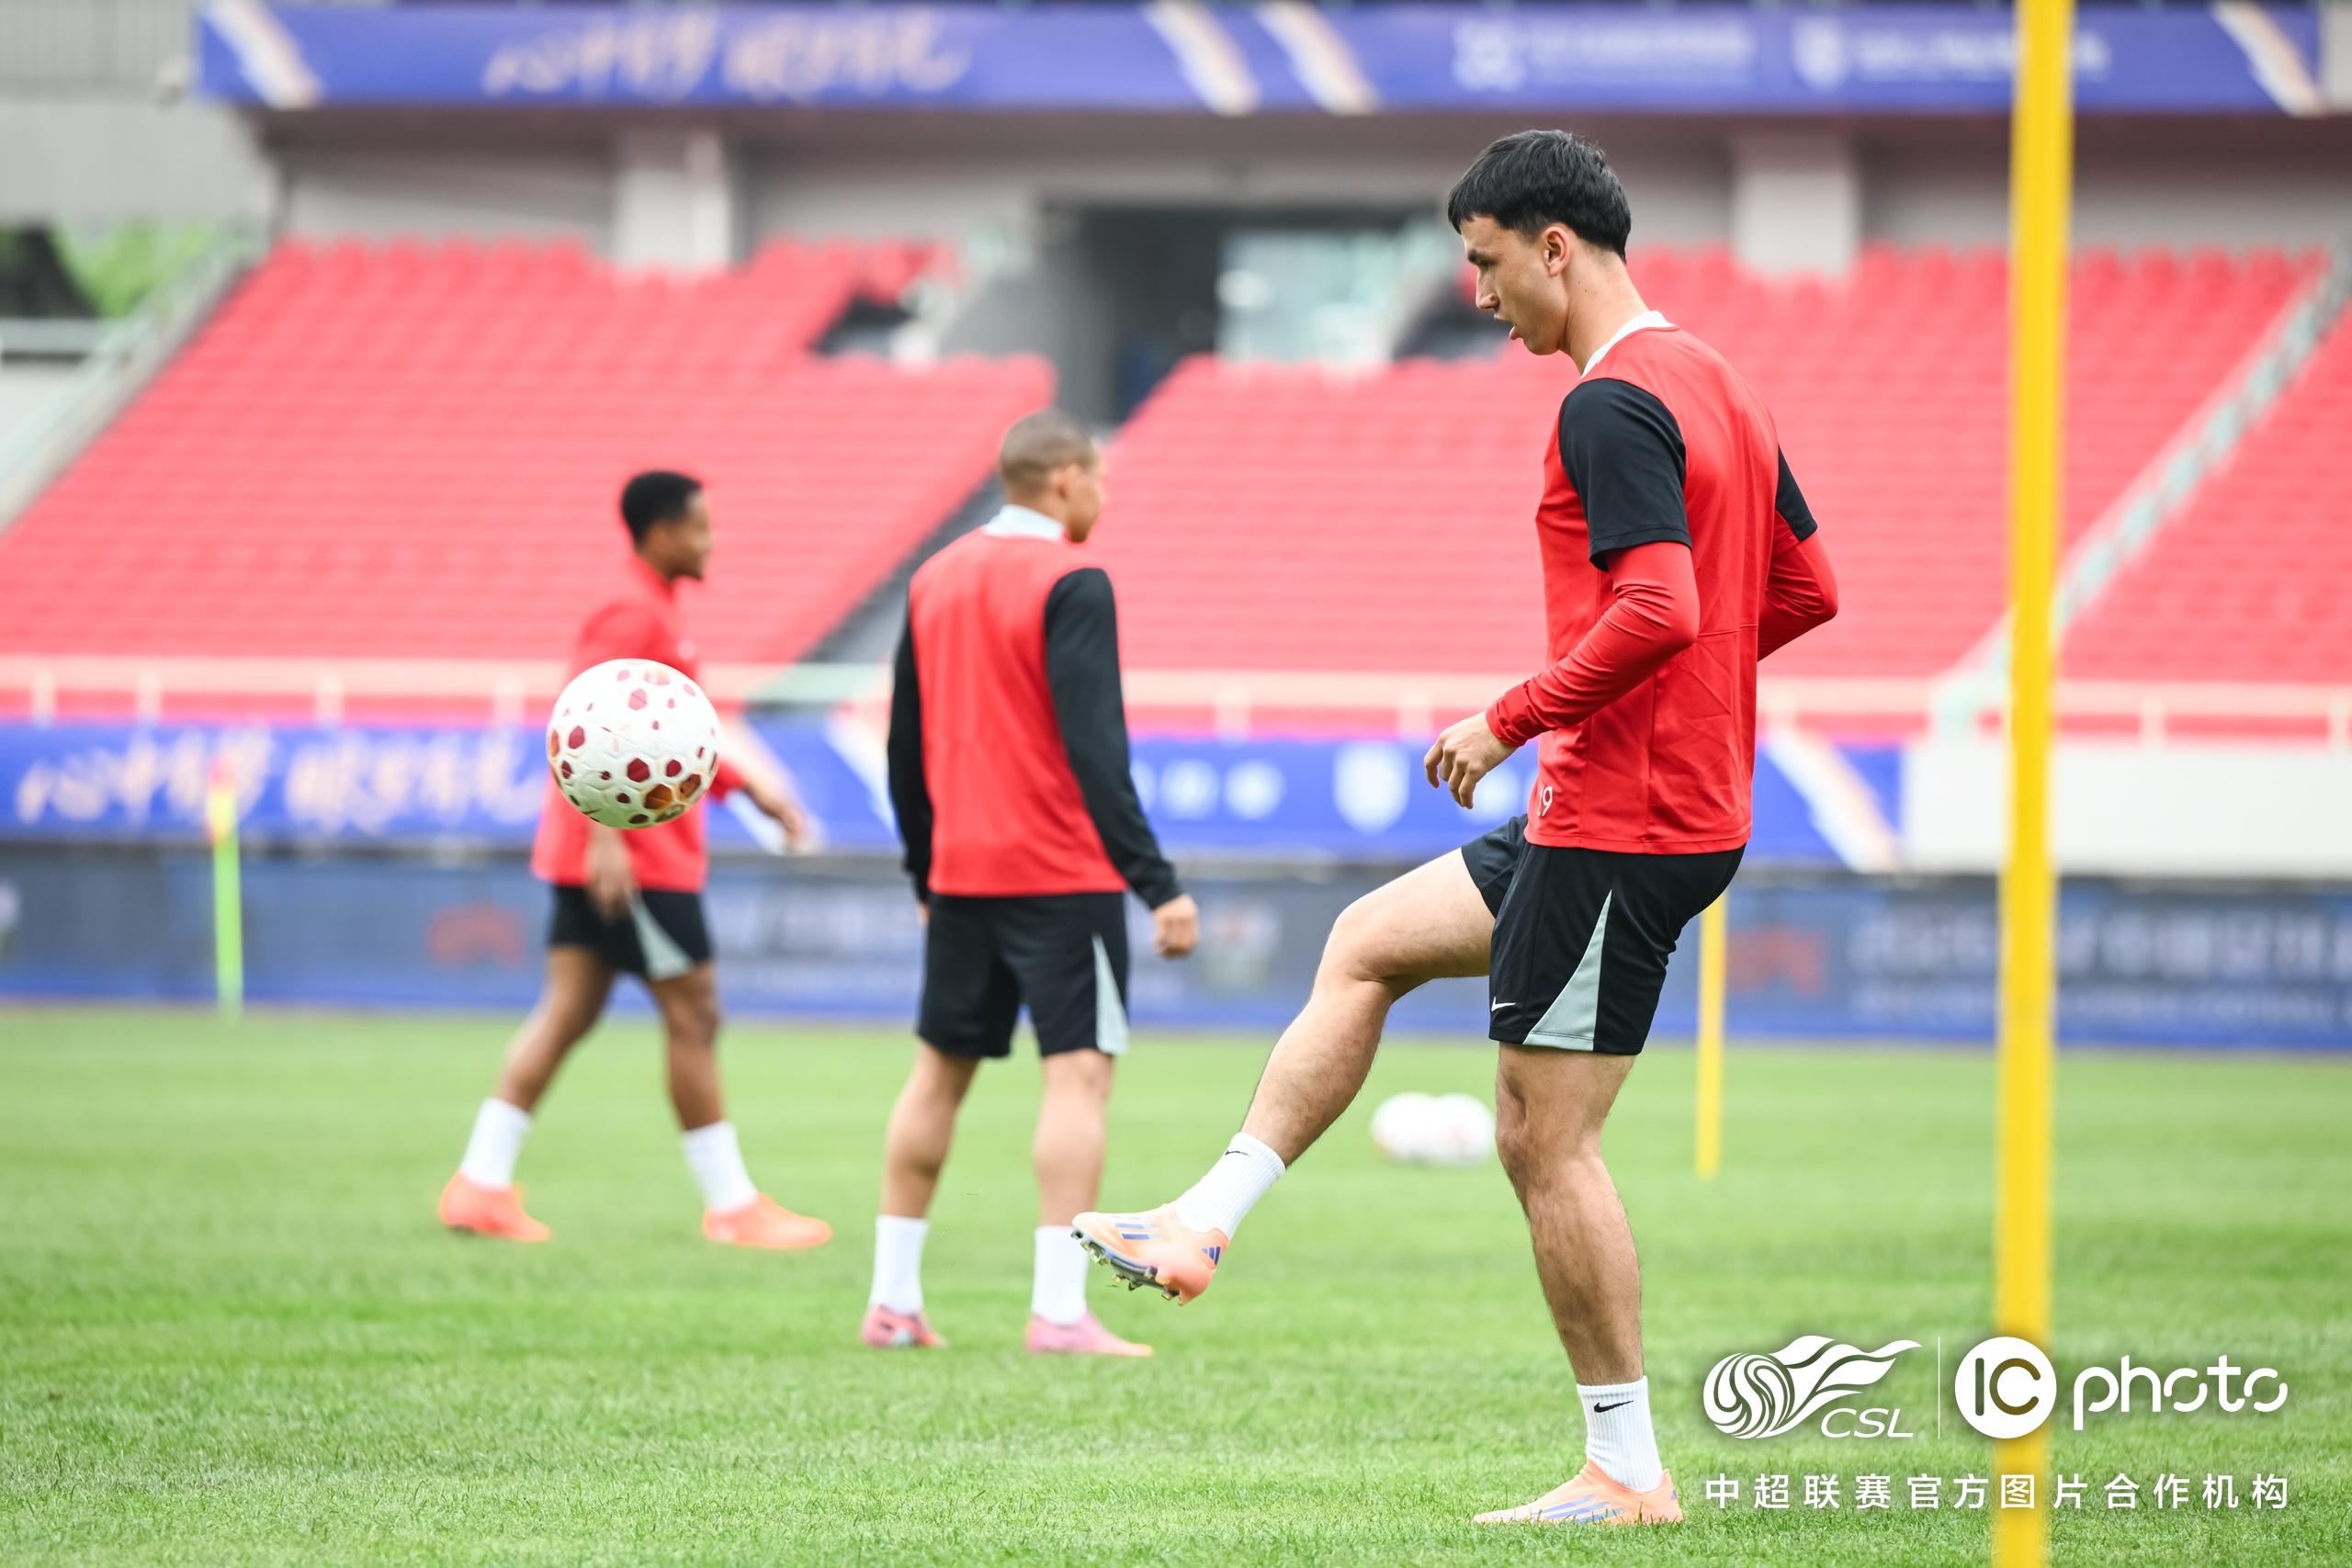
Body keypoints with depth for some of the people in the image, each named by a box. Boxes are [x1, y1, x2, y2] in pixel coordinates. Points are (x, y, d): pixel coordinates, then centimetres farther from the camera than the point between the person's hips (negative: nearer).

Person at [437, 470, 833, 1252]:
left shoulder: (655, 614, 19)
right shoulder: (631, 616, -14)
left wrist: (749, 786, 23)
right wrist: (606, 834, -27)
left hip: (602, 856, 10)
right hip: (634, 856, -10)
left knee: (566, 1011, 7)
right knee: (693, 1016, -5)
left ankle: (481, 1183, 5)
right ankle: (732, 1204, 0)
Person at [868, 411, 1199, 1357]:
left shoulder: (934, 580, 11)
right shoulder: (1070, 585, -11)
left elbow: (905, 743, 16)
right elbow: (1094, 747, -18)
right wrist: (1156, 885, -19)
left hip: (959, 877, 7)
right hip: (1060, 875, -7)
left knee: (939, 1072, 14)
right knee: (1079, 1072, -7)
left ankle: (892, 1300, 15)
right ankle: (1059, 1310, -16)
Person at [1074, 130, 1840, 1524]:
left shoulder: (1611, 406, -17)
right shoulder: (1717, 384, 13)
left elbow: (1658, 613, -28)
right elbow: (1808, 588, 19)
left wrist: (1513, 720, -17)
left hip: (1619, 822, -10)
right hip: (1691, 809, 10)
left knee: (1548, 1142, -4)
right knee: (1368, 942, 20)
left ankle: (1629, 1473, 0)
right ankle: (1211, 1222, 20)